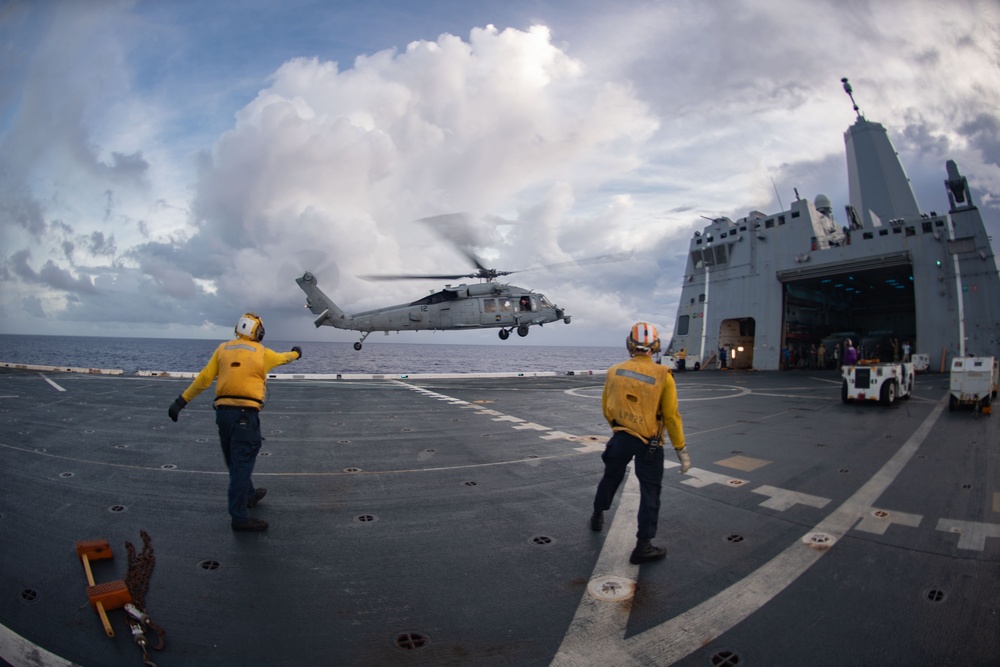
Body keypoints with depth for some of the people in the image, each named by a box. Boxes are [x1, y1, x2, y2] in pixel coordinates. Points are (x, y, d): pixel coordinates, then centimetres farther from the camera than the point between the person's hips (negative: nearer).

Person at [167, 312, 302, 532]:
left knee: (235, 461, 18)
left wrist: (182, 401, 8)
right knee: (242, 463, -3)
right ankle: (239, 517, -1)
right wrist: (296, 353, 45)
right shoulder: (263, 353, 2)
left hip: (223, 411, 5)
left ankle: (249, 495, 39)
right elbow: (282, 357, 23)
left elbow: (203, 378, 3)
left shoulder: (223, 348, 8)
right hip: (245, 413, -5)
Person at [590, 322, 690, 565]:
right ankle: (643, 545, 9)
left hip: (621, 438, 4)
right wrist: (681, 450, -3)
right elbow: (671, 417, -13)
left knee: (611, 477, 25)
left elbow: (606, 407, 7)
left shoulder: (614, 372, -4)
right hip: (649, 444, -3)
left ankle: (597, 516, 46)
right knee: (650, 491, 7)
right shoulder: (663, 376, -14)